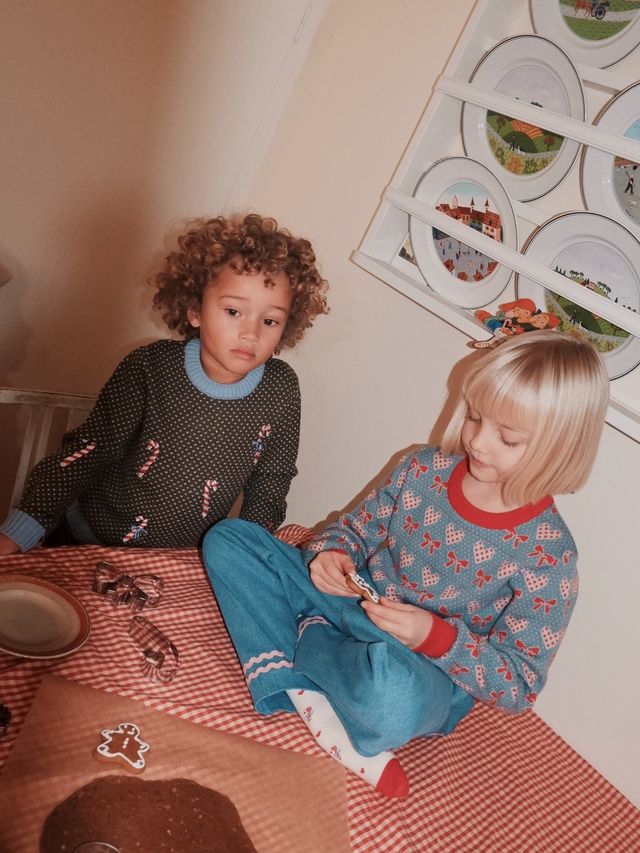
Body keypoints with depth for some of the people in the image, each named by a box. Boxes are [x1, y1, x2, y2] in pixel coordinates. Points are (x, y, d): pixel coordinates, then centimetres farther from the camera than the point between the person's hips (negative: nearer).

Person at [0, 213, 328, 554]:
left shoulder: (281, 389, -12)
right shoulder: (150, 368, -17)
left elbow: (271, 480, 1)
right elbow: (91, 448, -11)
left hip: (187, 558, 2)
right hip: (94, 539, -2)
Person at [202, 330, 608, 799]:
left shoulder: (548, 555, -17)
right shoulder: (426, 468, -6)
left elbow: (520, 687, -12)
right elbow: (357, 527, 7)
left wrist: (436, 636, -28)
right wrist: (332, 552, -16)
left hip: (433, 673, -5)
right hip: (353, 602, 5)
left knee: (392, 688, -45)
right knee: (229, 539, -7)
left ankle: (308, 640, -11)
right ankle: (309, 699, -17)